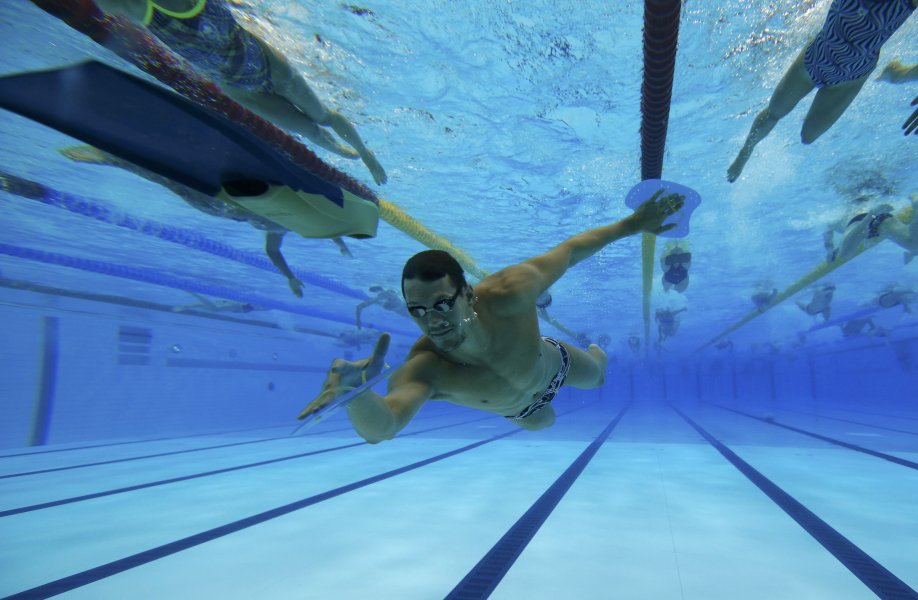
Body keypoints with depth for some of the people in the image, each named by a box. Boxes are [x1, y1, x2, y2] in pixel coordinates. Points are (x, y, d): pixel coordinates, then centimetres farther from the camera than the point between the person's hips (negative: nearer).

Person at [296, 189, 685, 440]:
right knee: (543, 423, 36)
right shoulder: (422, 369, -45)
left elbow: (569, 250, -31)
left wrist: (632, 224, -22)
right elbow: (379, 428, -62)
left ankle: (596, 351, 70)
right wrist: (355, 389, -84)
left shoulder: (508, 293, -47)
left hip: (553, 367, -1)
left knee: (595, 375, 33)